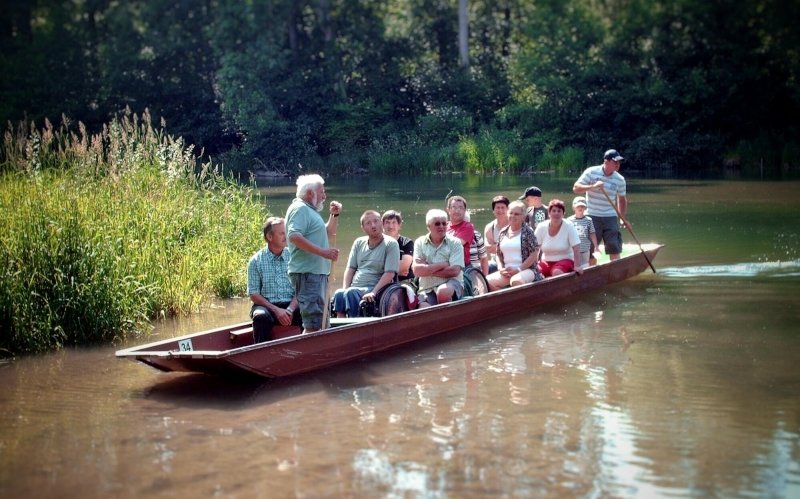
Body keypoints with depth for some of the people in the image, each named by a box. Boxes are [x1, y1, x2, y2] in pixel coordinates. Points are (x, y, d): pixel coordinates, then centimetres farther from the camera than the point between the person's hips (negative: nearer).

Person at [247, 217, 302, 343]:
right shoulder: (256, 260, 3)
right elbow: (254, 294, -1)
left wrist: (290, 310, -15)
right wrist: (276, 310, -14)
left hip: (291, 305, 1)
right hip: (266, 305, -1)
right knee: (261, 316, -35)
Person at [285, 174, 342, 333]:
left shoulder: (310, 210, 23)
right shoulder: (300, 208, -9)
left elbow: (328, 233, 33)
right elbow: (295, 236, -25)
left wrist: (334, 215, 17)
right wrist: (322, 251, -26)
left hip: (318, 272, 11)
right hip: (307, 272, -11)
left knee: (320, 320, 16)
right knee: (314, 323, -16)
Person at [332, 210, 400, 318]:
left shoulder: (391, 244, 0)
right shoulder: (359, 243, 18)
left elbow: (390, 273, -9)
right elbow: (350, 268, 17)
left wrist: (373, 292, -19)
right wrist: (345, 288, -1)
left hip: (376, 288, -5)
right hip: (354, 288, 5)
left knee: (350, 293, -34)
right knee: (339, 293, -29)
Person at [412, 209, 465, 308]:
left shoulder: (454, 243, 2)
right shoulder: (420, 243, 7)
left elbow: (454, 271, -10)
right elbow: (416, 271, -6)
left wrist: (427, 270, -8)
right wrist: (442, 264, -11)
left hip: (451, 283, -1)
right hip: (427, 289, 1)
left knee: (443, 291, -35)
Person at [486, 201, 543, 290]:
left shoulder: (527, 231, -1)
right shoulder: (503, 232, 13)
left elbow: (534, 255, -6)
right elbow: (499, 254, 19)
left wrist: (518, 269, -12)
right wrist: (501, 268, 0)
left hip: (526, 269, -5)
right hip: (506, 271, 5)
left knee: (516, 281, -39)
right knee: (488, 281, -21)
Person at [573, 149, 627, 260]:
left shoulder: (620, 180, 2)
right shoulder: (591, 172, -7)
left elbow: (622, 200, 14)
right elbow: (575, 188, -9)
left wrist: (624, 218, 6)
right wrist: (593, 186, -23)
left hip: (610, 217, 3)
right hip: (592, 216, -3)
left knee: (614, 247, 0)